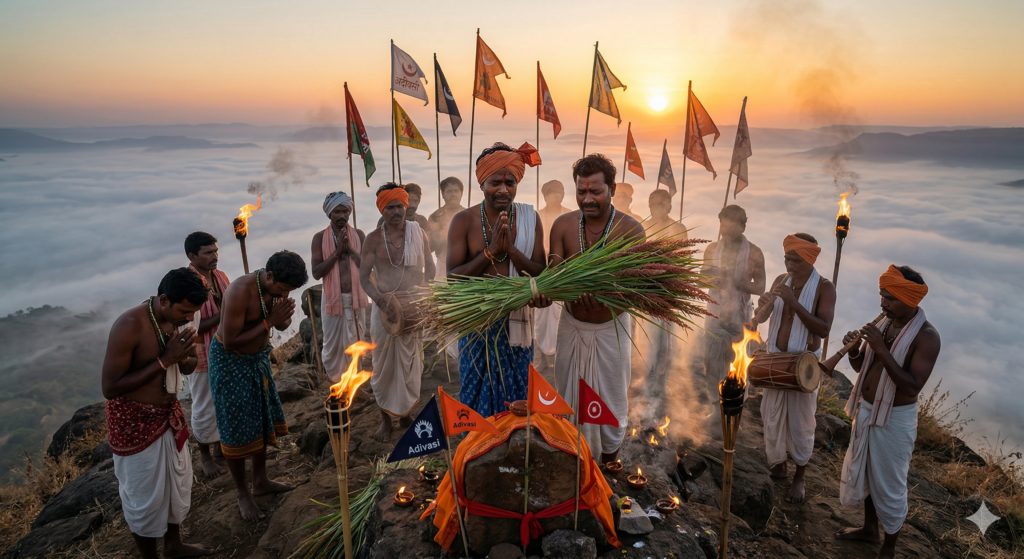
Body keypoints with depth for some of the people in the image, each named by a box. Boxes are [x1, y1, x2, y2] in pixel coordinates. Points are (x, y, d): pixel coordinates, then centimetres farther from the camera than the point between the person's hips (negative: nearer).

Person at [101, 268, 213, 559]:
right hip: (134, 423, -7)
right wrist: (164, 360, -28)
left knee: (179, 483, 21)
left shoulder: (177, 320, -5)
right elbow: (110, 388, -26)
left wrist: (186, 356, -16)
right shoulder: (130, 325, -26)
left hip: (170, 413, 7)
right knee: (145, 497, 9)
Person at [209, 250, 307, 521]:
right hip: (229, 361, -7)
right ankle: (243, 494, 18)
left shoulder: (276, 287, -9)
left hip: (258, 358, 8)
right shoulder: (241, 291, -31)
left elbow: (282, 325, 4)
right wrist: (268, 322, -31)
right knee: (237, 430, 2)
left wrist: (284, 317, -19)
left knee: (264, 420, 16)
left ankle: (260, 480, 34)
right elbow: (230, 342, -30)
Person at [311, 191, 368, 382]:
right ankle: (334, 377, 33)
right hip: (332, 298, -1)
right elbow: (316, 272, -12)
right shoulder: (320, 237, -5)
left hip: (356, 296, 2)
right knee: (332, 342, 11)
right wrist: (337, 252, -18)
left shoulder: (359, 235, 0)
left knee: (354, 341, 12)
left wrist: (350, 249, -17)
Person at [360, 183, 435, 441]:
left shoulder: (418, 233, 2)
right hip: (385, 306, -1)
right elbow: (364, 275, 0)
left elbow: (429, 268, 8)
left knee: (411, 363, 10)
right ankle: (386, 419, 20)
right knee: (384, 364, 6)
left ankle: (406, 413, 29)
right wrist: (378, 298, -17)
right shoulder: (374, 239, -2)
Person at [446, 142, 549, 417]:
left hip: (516, 323, 2)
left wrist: (511, 249, -20)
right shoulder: (464, 221, -6)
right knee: (477, 397, 13)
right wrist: (491, 251, -20)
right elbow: (453, 277, -11)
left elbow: (541, 273, -4)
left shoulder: (529, 217, -2)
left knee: (515, 398, 15)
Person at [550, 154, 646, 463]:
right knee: (568, 397, 15)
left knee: (611, 400, 14)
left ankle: (609, 463, 41)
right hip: (572, 325, 2)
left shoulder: (631, 229, -14)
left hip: (611, 327, -2)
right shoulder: (563, 225, -7)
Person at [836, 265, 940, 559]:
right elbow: (860, 366, 8)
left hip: (895, 419, -7)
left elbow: (913, 386, -29)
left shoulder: (926, 337, -21)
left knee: (889, 486, 9)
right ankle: (869, 528, 44)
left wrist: (881, 349, -33)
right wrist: (853, 349, -13)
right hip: (866, 411, 7)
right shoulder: (885, 323, 0)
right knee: (864, 472, 23)